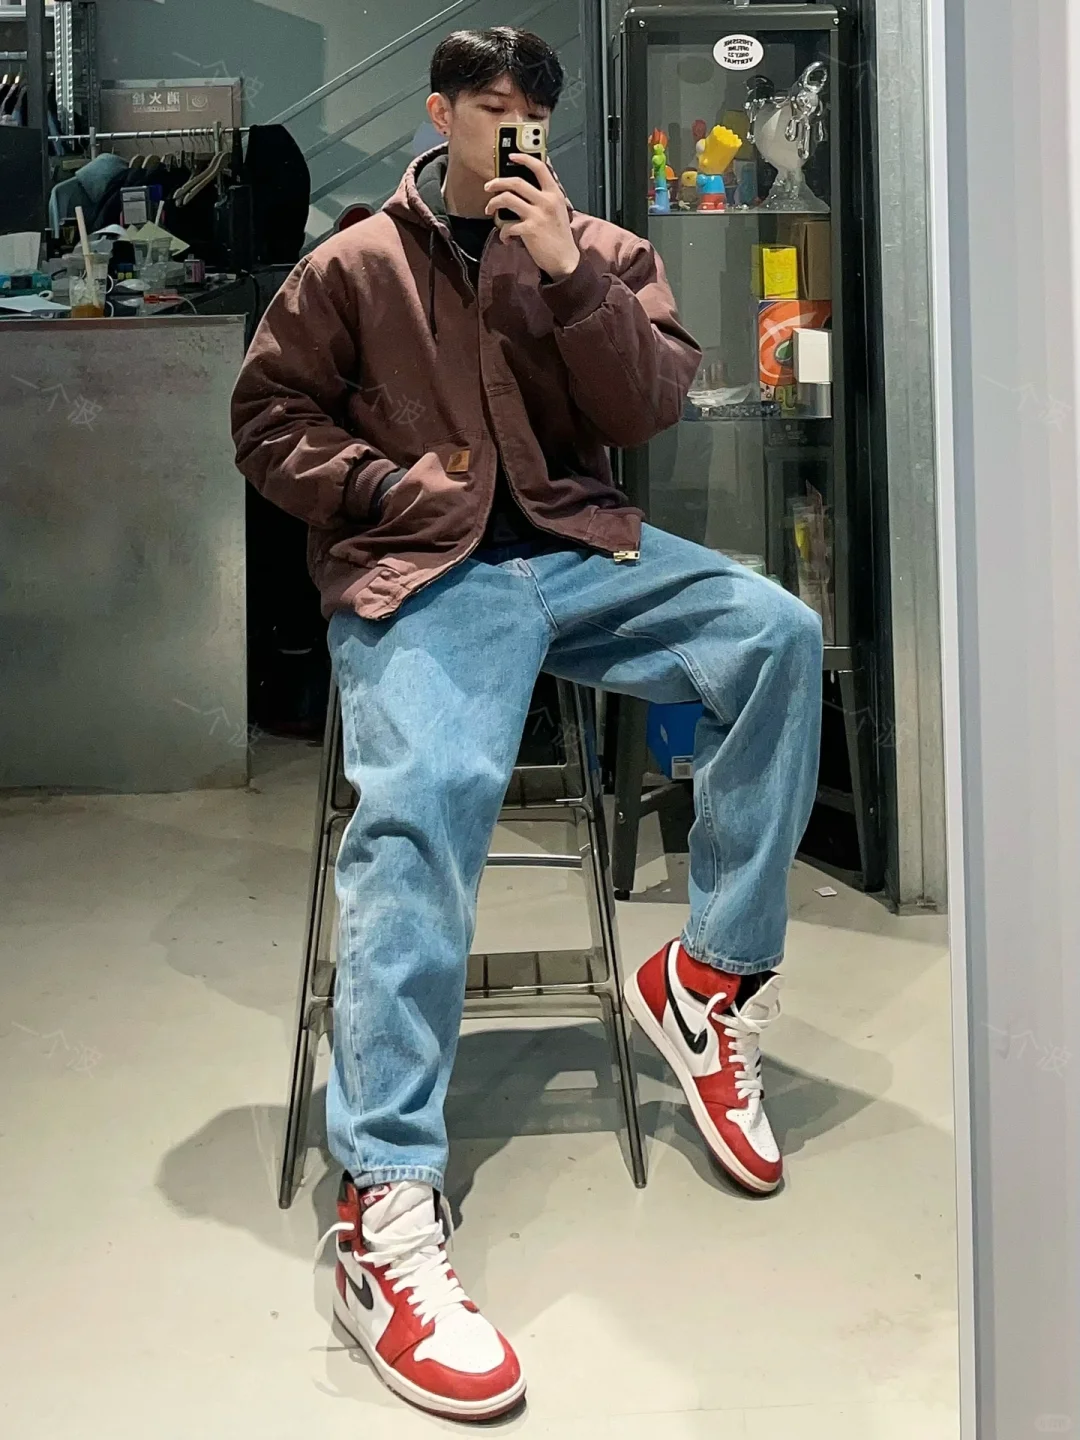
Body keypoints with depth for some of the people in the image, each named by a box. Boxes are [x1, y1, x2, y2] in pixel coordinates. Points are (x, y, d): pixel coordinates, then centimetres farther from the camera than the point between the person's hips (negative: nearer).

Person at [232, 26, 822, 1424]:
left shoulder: (602, 252, 17)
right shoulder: (353, 267, 13)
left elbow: (651, 408, 4)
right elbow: (268, 417, 11)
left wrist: (567, 274, -8)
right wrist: (390, 483, -4)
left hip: (577, 546, 3)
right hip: (418, 571, -3)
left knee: (777, 632, -24)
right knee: (424, 791, -32)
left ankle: (710, 978, -11)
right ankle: (385, 1209, -36)